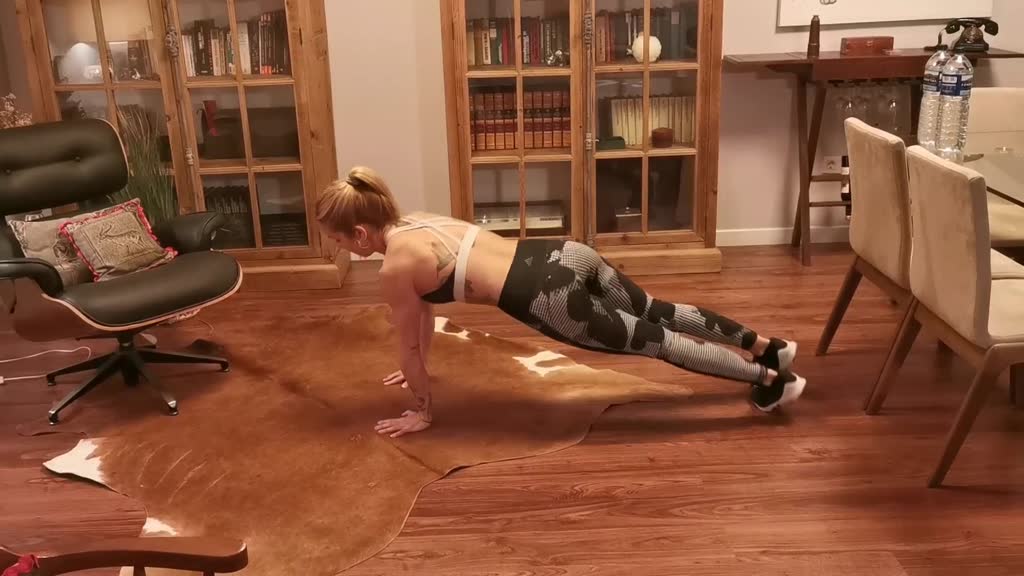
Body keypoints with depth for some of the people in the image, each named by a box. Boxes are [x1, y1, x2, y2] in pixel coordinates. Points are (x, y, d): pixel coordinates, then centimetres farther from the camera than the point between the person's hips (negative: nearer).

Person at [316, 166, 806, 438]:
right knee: (657, 312, 22)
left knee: (655, 341, 5)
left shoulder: (396, 267, -9)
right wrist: (417, 370, 39)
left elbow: (409, 344, 1)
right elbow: (426, 309, 30)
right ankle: (765, 346, 34)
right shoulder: (414, 223, 17)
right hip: (563, 256, 8)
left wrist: (421, 411, 15)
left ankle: (771, 379, 16)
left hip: (552, 299, -8)